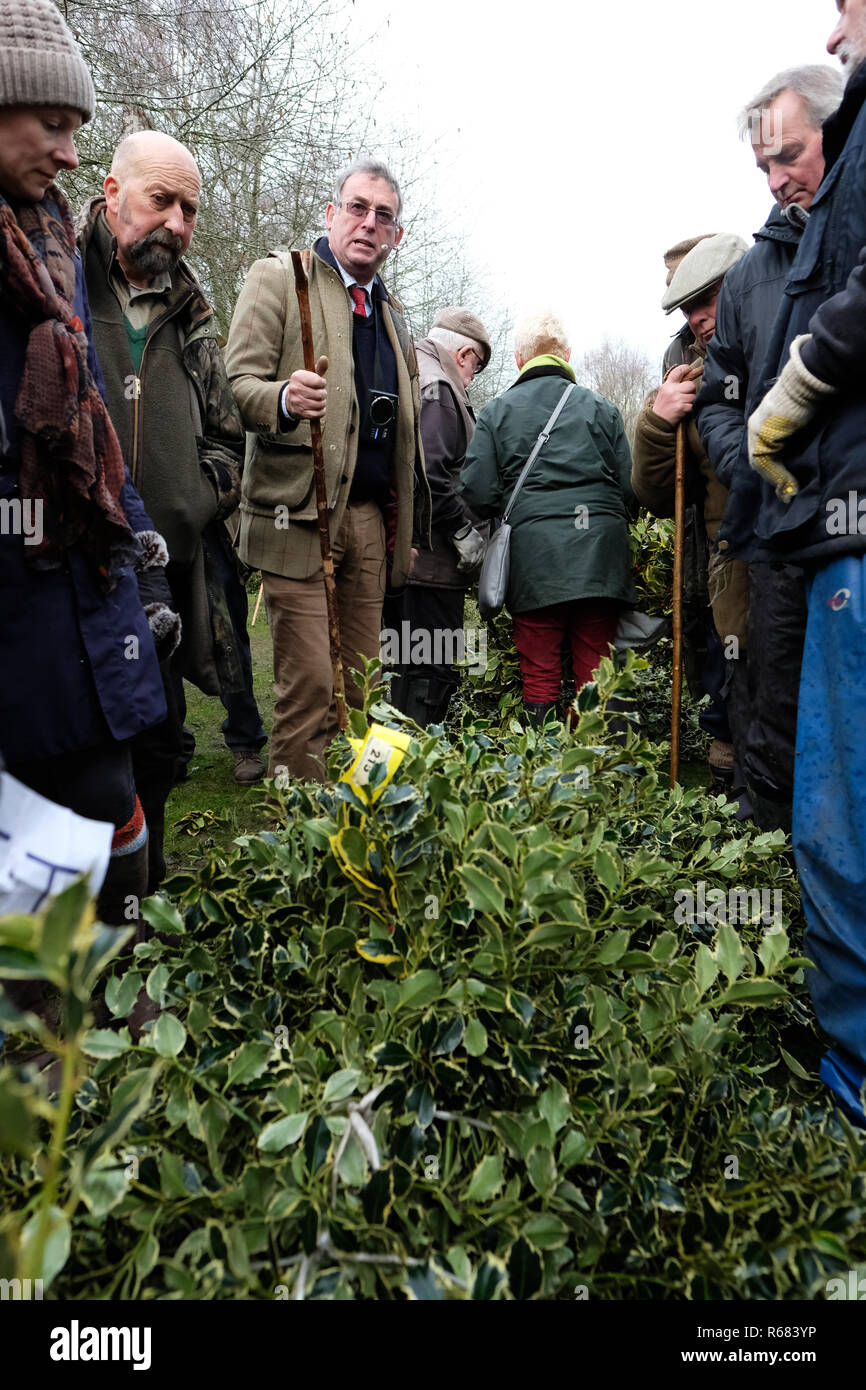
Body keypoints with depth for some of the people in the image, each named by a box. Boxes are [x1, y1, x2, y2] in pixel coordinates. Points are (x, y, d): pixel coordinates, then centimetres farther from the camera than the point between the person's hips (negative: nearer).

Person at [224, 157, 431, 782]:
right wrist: (284, 398, -30)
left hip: (371, 517, 6)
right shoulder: (279, 275, 4)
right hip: (302, 514, -6)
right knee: (310, 684, -11)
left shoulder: (390, 309, 23)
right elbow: (237, 384, -7)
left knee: (358, 686, 6)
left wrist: (407, 521, 21)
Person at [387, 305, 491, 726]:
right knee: (432, 672, -5)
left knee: (409, 665, 16)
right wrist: (464, 530, -16)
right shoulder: (437, 387, -11)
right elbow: (428, 472, -24)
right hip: (431, 560, -10)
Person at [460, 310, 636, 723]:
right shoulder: (601, 408, 9)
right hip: (598, 558, 1)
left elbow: (477, 492, -3)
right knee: (596, 673, 6)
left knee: (539, 675, 4)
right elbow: (630, 490, 8)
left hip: (533, 561, -1)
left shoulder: (496, 412, 4)